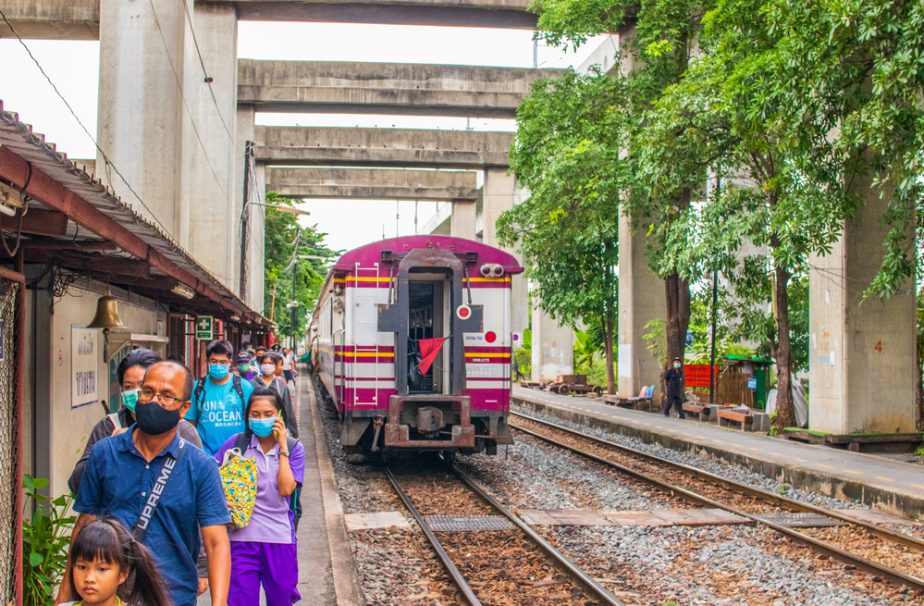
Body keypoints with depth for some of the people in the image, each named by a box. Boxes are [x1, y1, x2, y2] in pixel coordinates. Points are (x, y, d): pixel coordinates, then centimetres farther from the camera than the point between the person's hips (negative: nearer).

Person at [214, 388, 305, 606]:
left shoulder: (294, 447, 0)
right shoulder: (237, 443, 0)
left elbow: (286, 488, -12)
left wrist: (282, 447, -11)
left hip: (280, 538, 1)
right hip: (242, 537, 0)